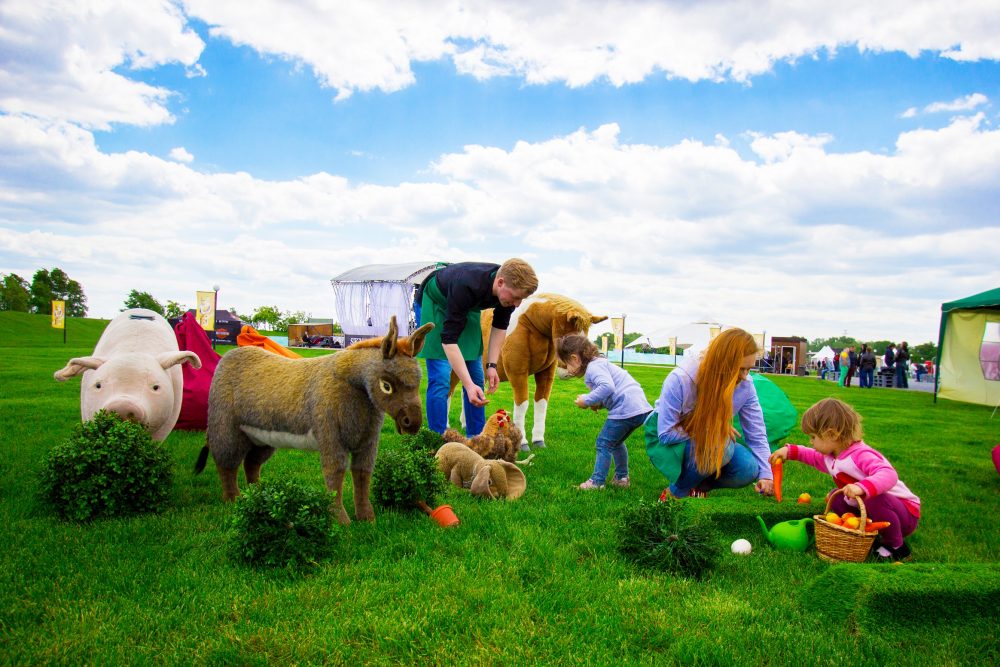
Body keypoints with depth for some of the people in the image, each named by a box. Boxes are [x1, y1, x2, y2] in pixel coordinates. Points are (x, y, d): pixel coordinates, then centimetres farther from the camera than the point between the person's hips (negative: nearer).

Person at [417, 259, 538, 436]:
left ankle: (476, 439, 11)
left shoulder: (510, 288, -24)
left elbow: (499, 326, -6)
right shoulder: (466, 287, -43)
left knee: (476, 376, 3)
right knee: (440, 378, -15)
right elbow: (448, 339, -41)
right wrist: (468, 385, -45)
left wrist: (492, 365, -13)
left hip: (467, 307, 6)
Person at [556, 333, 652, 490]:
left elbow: (608, 387, -26)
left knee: (604, 443, 1)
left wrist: (587, 400, -15)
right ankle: (622, 477, 33)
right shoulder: (601, 364, 22)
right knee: (616, 442, 26)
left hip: (626, 410, -10)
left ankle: (597, 481, 6)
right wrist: (599, 404, 11)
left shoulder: (594, 367, -10)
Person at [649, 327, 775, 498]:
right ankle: (677, 492, -9)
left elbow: (757, 434, -9)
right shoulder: (679, 380, -31)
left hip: (711, 441, 5)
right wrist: (710, 429, -24)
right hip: (672, 445, -5)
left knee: (748, 469, -21)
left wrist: (765, 474, -19)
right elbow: (666, 434, -27)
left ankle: (698, 484, 8)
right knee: (721, 445, -34)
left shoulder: (745, 385, -16)